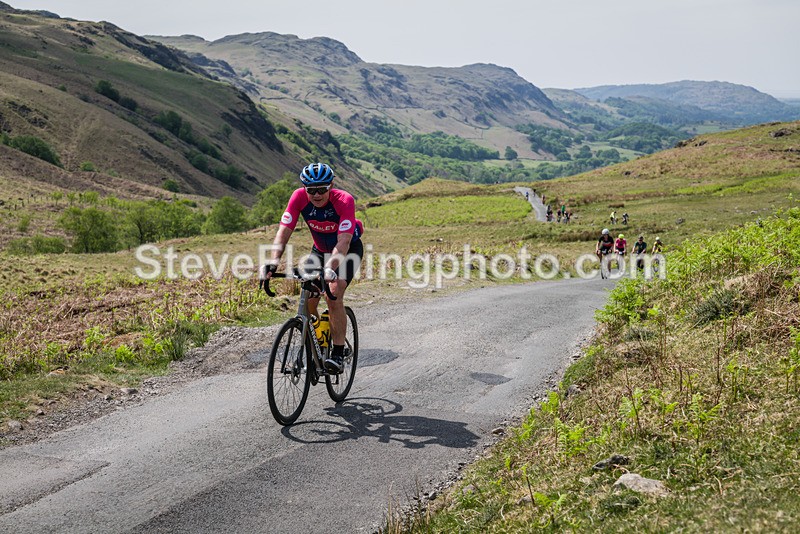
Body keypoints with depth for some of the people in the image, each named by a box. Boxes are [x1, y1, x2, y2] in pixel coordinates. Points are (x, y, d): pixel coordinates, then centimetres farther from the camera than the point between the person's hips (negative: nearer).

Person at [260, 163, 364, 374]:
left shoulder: (344, 200, -33)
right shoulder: (299, 197, -23)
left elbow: (344, 241, -43)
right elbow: (284, 231, -29)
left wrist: (330, 269, -59)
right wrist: (273, 263, -45)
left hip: (349, 250, -4)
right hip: (320, 249, 4)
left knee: (334, 296, -24)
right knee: (308, 300, -9)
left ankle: (338, 354, -17)